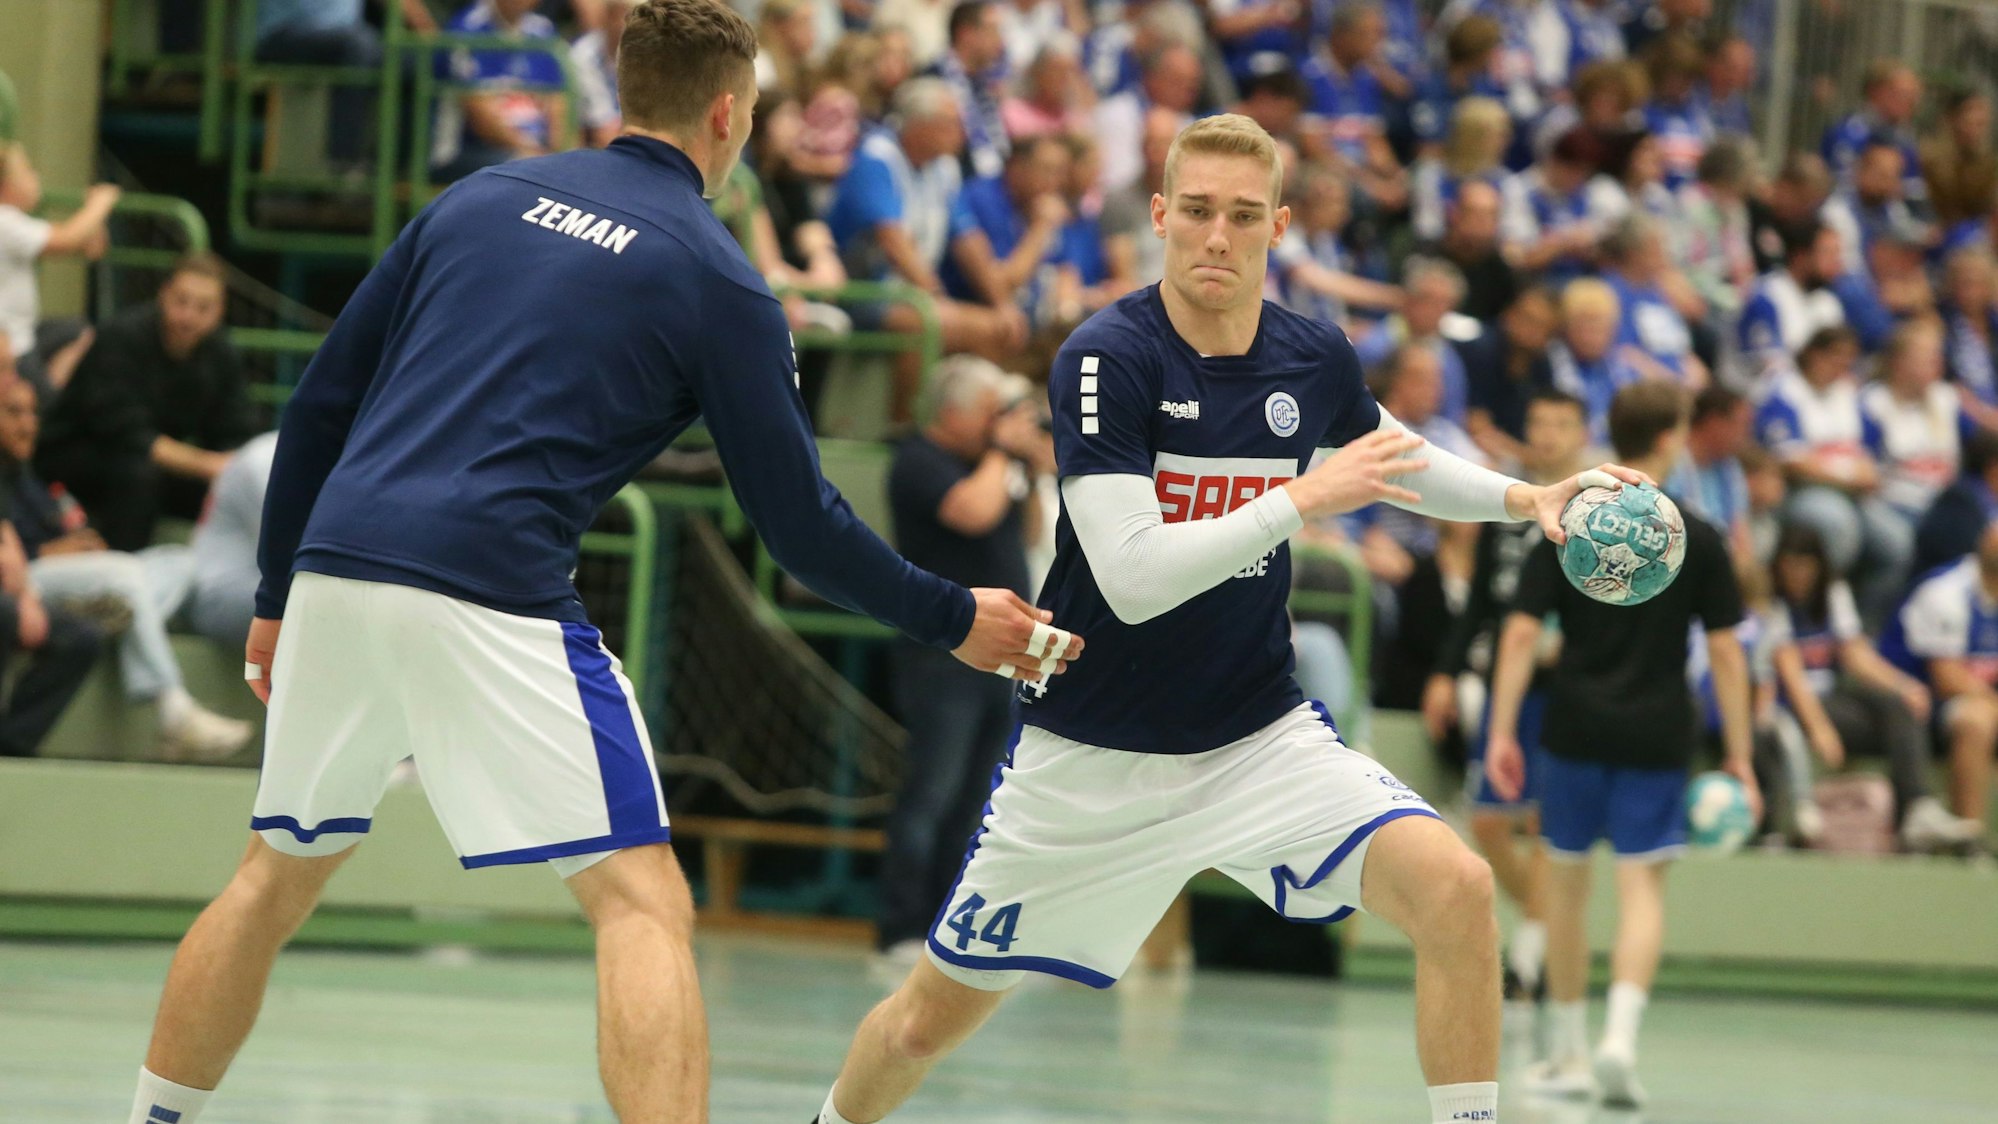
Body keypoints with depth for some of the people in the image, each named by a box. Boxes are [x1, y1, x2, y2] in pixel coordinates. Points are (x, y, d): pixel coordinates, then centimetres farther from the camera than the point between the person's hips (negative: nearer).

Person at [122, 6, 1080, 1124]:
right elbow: (799, 521, 4)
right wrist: (956, 621, 17)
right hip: (490, 599, -6)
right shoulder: (717, 278, 3)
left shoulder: (482, 196, 17)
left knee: (275, 880, 23)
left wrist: (279, 595, 26)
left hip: (336, 569, 6)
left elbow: (320, 403, 17)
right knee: (645, 906, -2)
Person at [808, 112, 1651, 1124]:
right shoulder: (1106, 359, -19)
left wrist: (1522, 498, 5)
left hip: (1261, 738, 3)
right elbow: (1132, 580, -28)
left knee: (1455, 891, -23)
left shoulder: (1313, 358, -4)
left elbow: (1395, 458, 21)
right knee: (928, 1023, 9)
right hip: (1088, 763, -3)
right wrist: (1302, 498, -31)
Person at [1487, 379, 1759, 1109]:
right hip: (1658, 737, -1)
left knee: (1566, 880, 14)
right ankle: (1621, 1034, -23)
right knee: (1642, 885, -1)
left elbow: (1521, 634, -5)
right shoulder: (1698, 541, -1)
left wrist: (1502, 732, -5)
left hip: (1574, 728, 1)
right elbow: (1724, 651, -2)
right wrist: (1739, 754, 3)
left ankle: (1568, 1053, 21)